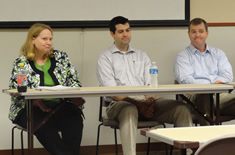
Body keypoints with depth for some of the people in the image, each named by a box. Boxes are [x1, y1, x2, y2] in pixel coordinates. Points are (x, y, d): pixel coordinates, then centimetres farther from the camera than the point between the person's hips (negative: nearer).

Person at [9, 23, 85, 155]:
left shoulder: (61, 57, 16)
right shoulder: (21, 63, 6)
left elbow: (73, 81, 13)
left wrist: (76, 95, -10)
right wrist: (35, 101, -21)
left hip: (61, 106, 2)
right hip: (31, 109, -2)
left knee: (74, 121, -32)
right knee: (43, 125, -37)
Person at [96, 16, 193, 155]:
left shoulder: (142, 56, 25)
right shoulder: (105, 58, 10)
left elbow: (150, 84, 15)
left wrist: (150, 100, -10)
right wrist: (138, 104, -16)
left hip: (147, 101, 4)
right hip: (120, 103, -4)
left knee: (182, 108, -20)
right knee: (129, 111, -42)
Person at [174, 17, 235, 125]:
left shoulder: (218, 53, 30)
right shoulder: (183, 56, 16)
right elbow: (185, 80, -2)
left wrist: (219, 82, -10)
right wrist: (211, 83, -15)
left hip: (222, 96, 3)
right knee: (205, 97, -41)